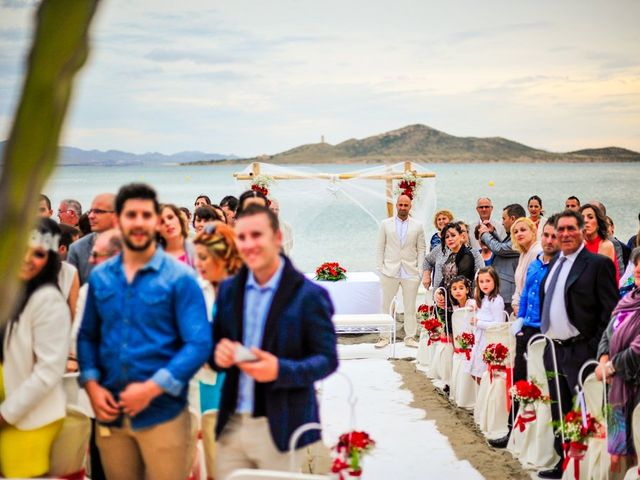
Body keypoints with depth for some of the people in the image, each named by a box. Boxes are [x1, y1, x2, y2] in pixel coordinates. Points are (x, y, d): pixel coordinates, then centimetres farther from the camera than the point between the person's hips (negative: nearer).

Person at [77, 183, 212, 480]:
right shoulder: (99, 277, 6)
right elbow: (87, 336, 11)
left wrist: (151, 388, -18)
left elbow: (199, 343, -12)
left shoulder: (180, 278, -6)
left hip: (163, 413, -3)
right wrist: (91, 384, -5)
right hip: (110, 413, 4)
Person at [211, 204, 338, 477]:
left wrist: (281, 370, -23)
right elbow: (217, 344, 13)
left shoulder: (309, 295, -8)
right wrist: (219, 353, -11)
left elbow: (327, 359, -7)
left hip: (282, 431, -4)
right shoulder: (229, 289, 7)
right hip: (232, 426, 4)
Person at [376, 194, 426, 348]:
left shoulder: (417, 226, 8)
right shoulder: (385, 224, 7)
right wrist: (381, 267, 0)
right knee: (385, 305, 1)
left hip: (410, 272, 0)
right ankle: (384, 337, 9)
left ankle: (410, 337, 12)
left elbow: (421, 248, 9)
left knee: (410, 307, 4)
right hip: (390, 271, 0)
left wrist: (420, 269, 0)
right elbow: (380, 248, 7)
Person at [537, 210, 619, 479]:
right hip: (553, 350, 7)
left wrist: (596, 348, -15)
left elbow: (611, 310, -12)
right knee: (558, 412, 15)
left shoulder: (598, 264, -9)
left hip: (580, 352, -7)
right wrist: (546, 336, 12)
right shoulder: (554, 264, 13)